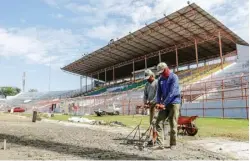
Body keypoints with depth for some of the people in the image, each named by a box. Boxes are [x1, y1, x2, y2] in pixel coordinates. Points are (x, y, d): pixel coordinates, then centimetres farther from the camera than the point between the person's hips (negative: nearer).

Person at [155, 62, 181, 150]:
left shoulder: (174, 77, -10)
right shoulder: (160, 79, 8)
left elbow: (172, 92, -19)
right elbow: (159, 92, 8)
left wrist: (164, 103, -23)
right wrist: (158, 102, -8)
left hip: (174, 103, -5)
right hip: (164, 104, 5)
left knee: (173, 125, 1)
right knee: (157, 122, -5)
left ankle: (173, 144, 14)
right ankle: (160, 141, 0)